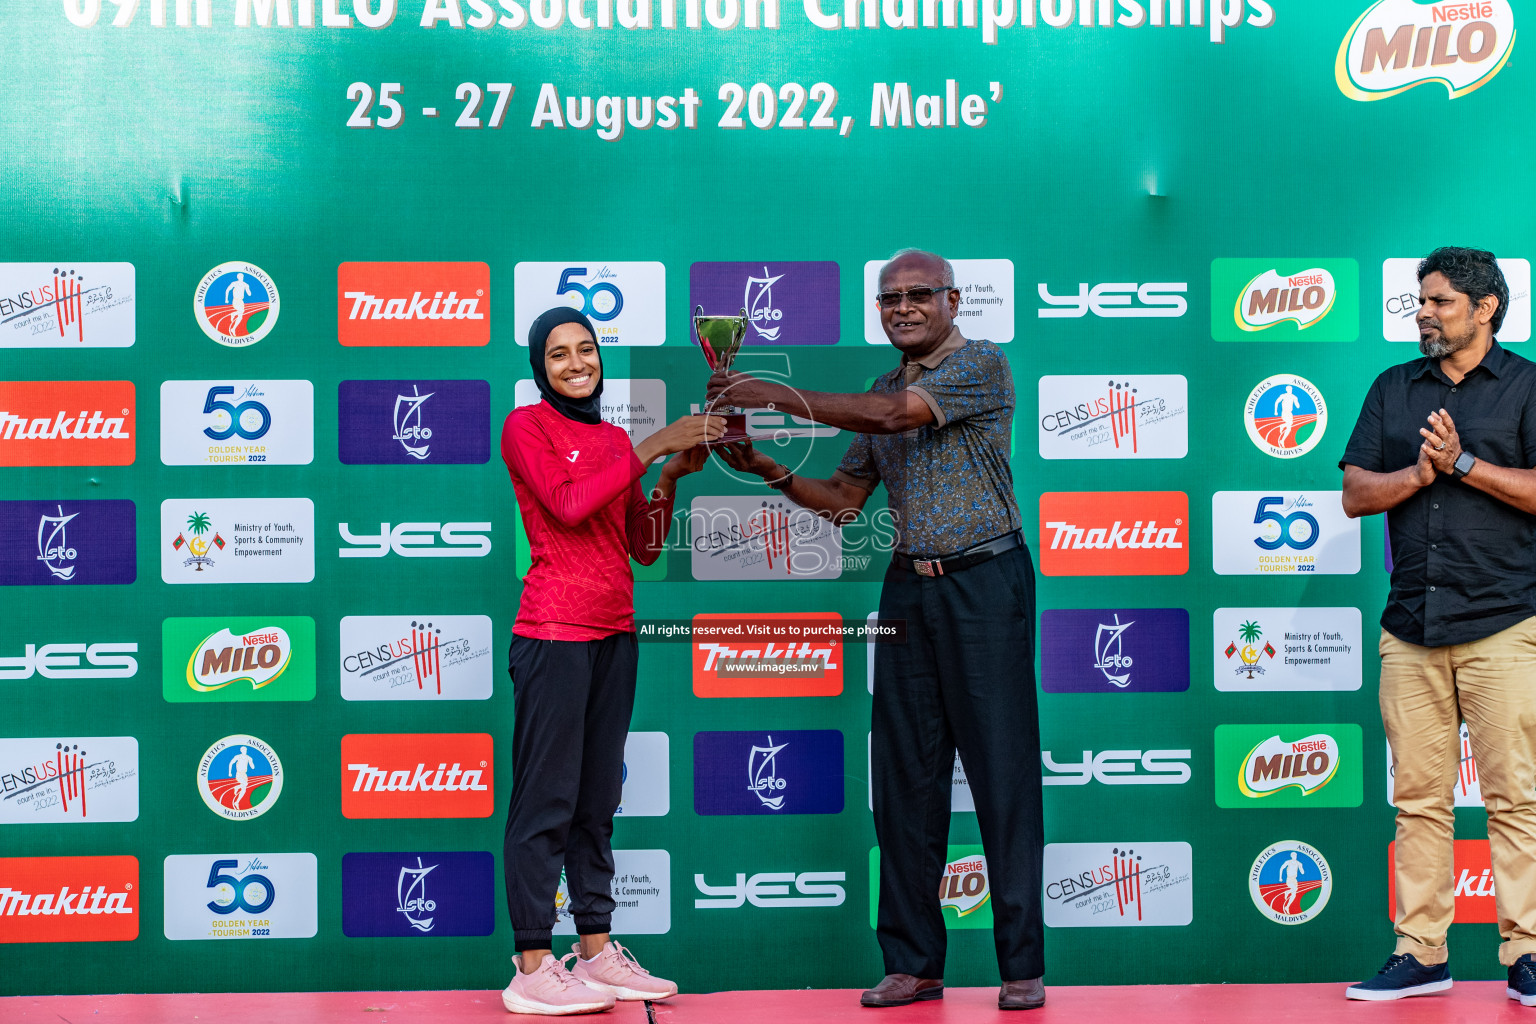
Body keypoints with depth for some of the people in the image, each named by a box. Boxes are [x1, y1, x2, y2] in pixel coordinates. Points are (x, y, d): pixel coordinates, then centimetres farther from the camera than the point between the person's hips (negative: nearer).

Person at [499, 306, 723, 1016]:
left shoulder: (614, 440, 17)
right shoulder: (526, 426, -1)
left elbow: (644, 549, 16)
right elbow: (568, 503, -17)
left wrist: (671, 478, 2)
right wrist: (652, 448, -13)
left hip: (613, 632, 7)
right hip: (554, 631, -7)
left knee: (598, 798, 9)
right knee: (547, 798, -7)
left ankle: (596, 951, 15)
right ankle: (532, 968, -4)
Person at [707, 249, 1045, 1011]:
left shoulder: (980, 365, -4)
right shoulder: (881, 394, 17)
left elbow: (896, 415, -19)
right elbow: (843, 499, 17)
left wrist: (776, 395, -18)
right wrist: (766, 468, 0)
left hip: (983, 582, -6)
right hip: (907, 587, 6)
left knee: (1004, 771, -5)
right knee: (905, 776, 5)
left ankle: (1023, 966, 2)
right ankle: (913, 963, 12)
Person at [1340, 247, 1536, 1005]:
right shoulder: (1393, 390, 17)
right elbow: (1355, 493, 10)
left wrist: (1462, 463, -11)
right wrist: (1418, 472, -7)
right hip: (1411, 629, 4)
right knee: (1418, 798, 4)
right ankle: (1420, 952, 9)